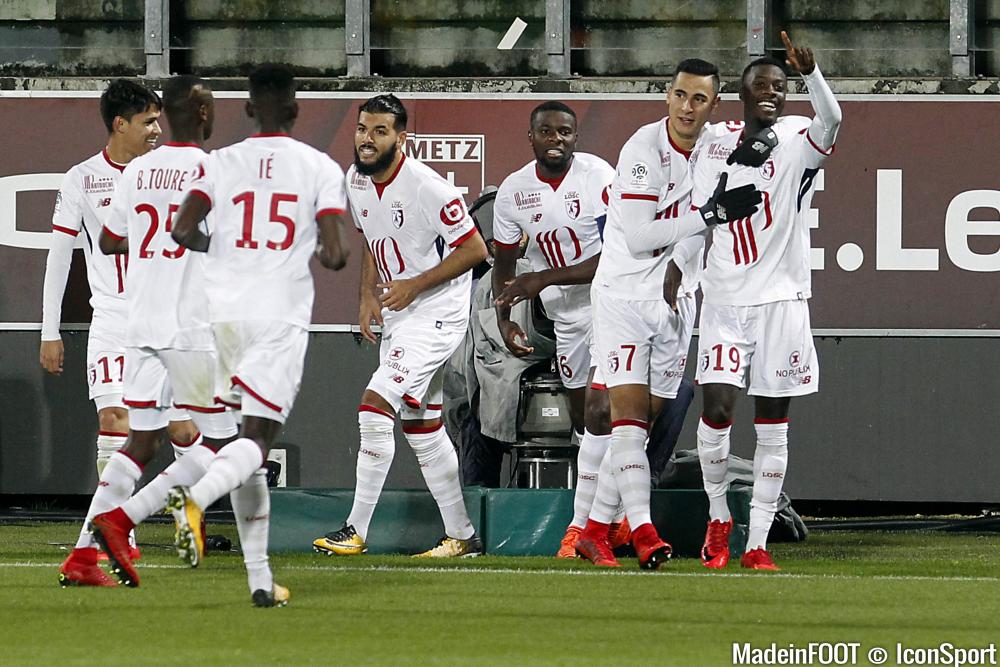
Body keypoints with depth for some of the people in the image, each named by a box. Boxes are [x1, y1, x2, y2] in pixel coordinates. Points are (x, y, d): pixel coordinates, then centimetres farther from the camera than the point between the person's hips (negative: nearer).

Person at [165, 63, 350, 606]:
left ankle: (259, 578, 10)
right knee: (255, 441, -6)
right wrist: (333, 254, 17)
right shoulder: (321, 168, 1)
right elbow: (334, 254, -7)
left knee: (249, 439, 13)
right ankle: (195, 498, -39)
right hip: (281, 313, -3)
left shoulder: (219, 163, 6)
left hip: (224, 312, 3)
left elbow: (182, 231, -6)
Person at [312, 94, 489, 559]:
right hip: (395, 316, 9)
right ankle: (462, 536, 21)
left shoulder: (426, 187, -21)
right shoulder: (357, 180, 3)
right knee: (421, 426, 12)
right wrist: (368, 296, 7)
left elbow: (475, 249, -18)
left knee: (376, 407, -18)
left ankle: (356, 530, -14)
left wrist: (414, 285, -20)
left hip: (434, 314, -9)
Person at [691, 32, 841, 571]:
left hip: (780, 299, -2)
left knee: (772, 425, 2)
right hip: (723, 299, 2)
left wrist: (811, 74, -45)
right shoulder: (715, 149, 7)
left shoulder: (795, 141, -3)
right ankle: (718, 517, 14)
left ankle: (757, 543, 7)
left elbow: (830, 119, -27)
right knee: (717, 409, -9)